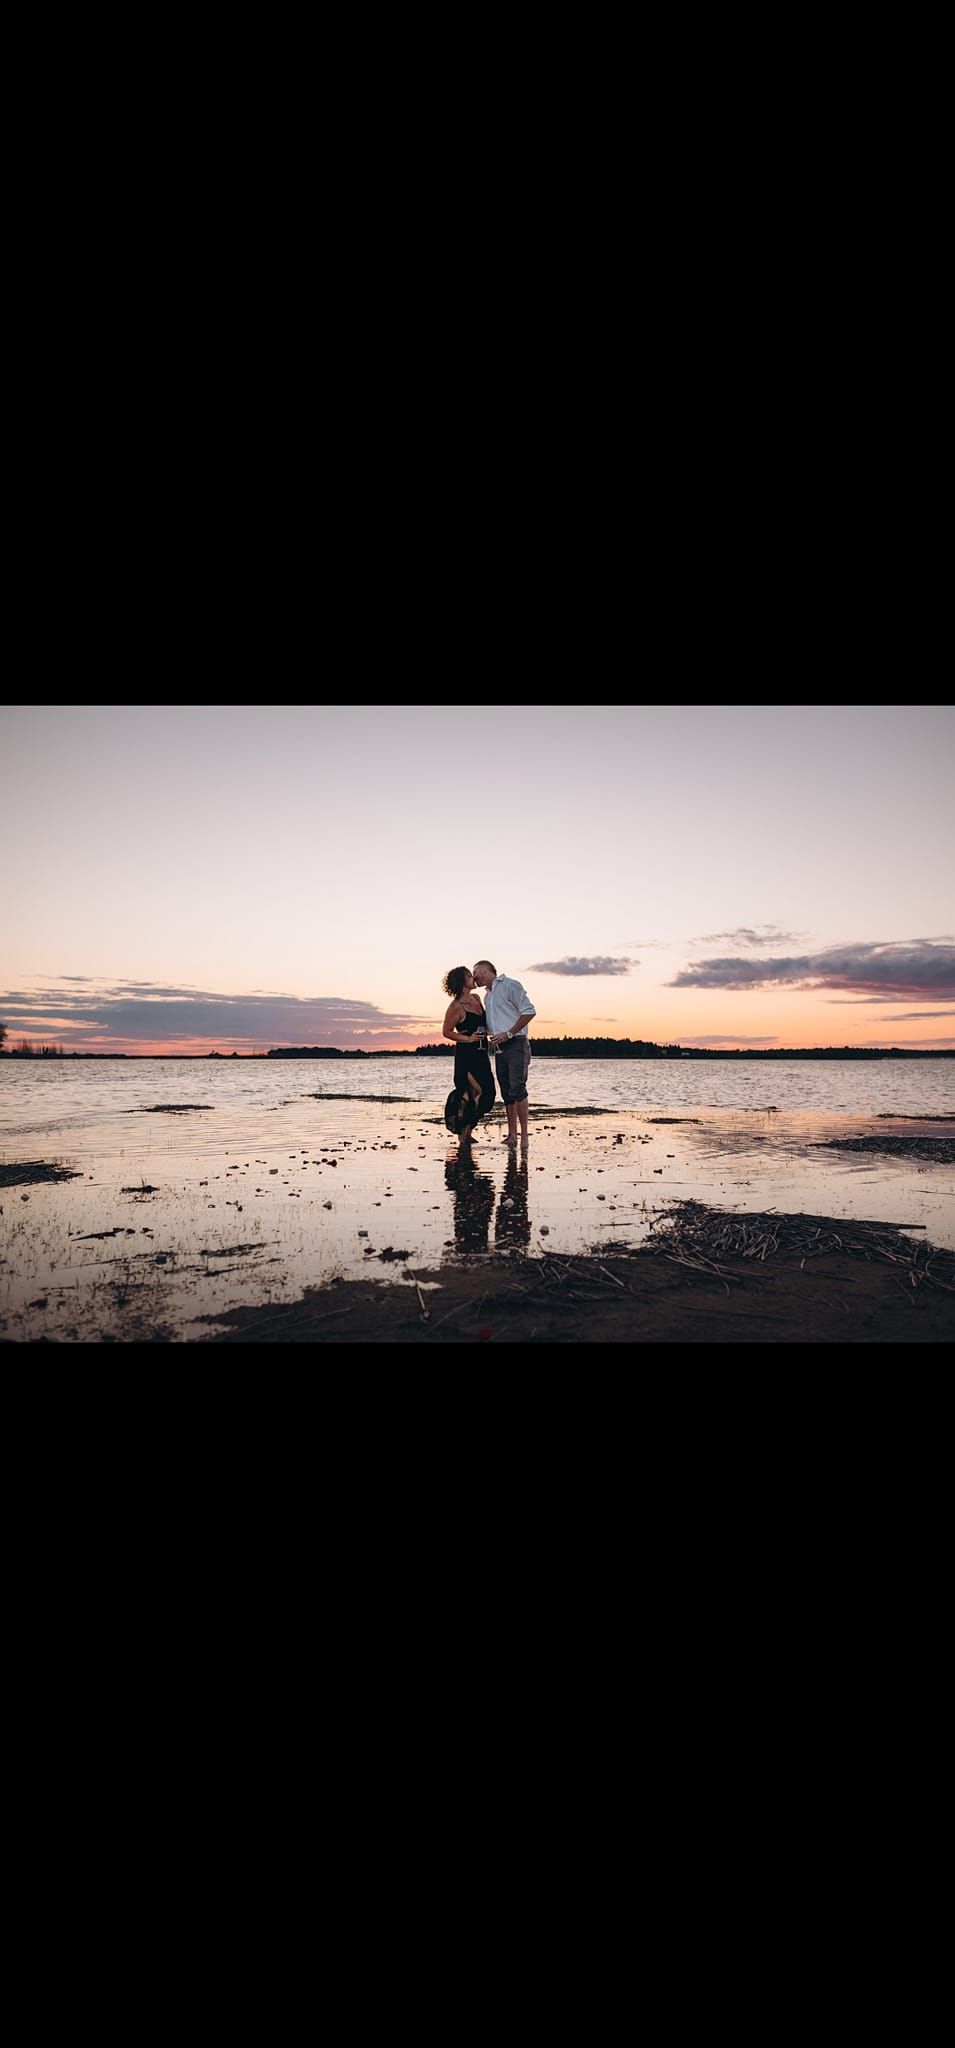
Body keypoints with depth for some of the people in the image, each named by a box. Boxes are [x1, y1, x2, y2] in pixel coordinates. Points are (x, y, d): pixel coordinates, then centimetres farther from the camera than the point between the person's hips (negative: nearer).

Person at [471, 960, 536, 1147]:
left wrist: (508, 1034, -14)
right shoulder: (488, 995, 21)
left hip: (515, 1044, -8)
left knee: (517, 1088, -15)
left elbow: (529, 1011, -12)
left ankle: (524, 1136, -13)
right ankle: (512, 1135, 11)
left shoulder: (509, 985, -4)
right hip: (499, 1047, 8)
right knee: (507, 1093, 7)